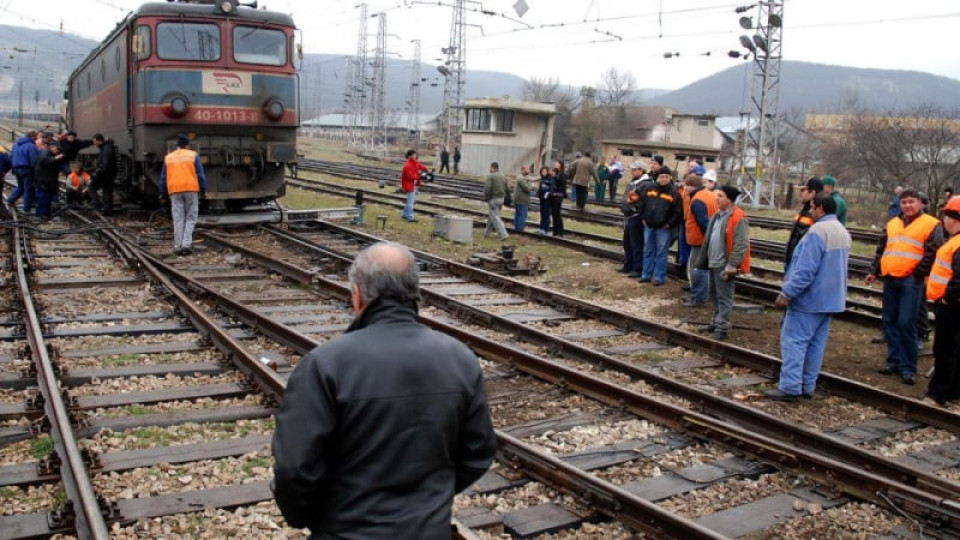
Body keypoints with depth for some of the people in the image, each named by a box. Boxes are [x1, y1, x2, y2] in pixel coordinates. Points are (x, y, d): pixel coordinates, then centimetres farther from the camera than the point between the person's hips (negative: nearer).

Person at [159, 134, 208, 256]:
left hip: (175, 191, 2)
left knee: (178, 219, 3)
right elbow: (200, 174, -1)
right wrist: (203, 190, 3)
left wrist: (163, 193, 16)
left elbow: (163, 177, 11)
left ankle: (178, 246, -1)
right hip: (191, 189, -2)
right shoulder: (193, 155, 4)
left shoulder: (168, 158, 11)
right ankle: (186, 244, -9)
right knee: (190, 218, 4)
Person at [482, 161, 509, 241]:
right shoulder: (503, 176, 9)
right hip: (501, 199, 8)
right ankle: (487, 232, 31)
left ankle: (503, 234, -13)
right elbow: (507, 188, 8)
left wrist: (485, 198, -9)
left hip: (493, 199, -7)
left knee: (495, 218, -5)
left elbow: (487, 188, -22)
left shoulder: (490, 176, -12)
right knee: (491, 216, 20)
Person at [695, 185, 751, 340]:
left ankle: (722, 328, 1)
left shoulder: (738, 217, -16)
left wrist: (732, 265, -22)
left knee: (724, 297, -4)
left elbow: (741, 244, -20)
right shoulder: (718, 215, 12)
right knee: (714, 294, 18)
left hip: (724, 265, -9)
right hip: (713, 262, 9)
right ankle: (716, 322, 30)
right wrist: (705, 259, 18)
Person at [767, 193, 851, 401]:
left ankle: (789, 387, -6)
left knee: (794, 341, -5)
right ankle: (808, 386, 16)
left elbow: (805, 269, -23)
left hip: (809, 298, -9)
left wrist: (787, 293, -19)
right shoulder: (843, 232, 13)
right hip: (829, 299, 9)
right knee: (816, 344, 12)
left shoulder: (818, 231, -19)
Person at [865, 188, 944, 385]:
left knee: (906, 323, -8)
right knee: (889, 321, 9)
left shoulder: (931, 224, -1)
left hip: (911, 280, -6)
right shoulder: (892, 224, 17)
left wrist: (918, 274, -12)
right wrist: (874, 271, 16)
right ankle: (894, 361, 19)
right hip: (890, 278, 6)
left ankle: (908, 367, -1)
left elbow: (933, 253, -7)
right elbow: (881, 249, 22)